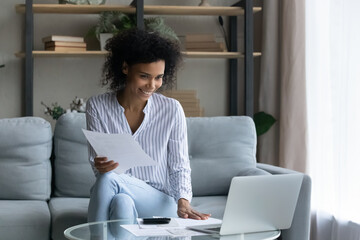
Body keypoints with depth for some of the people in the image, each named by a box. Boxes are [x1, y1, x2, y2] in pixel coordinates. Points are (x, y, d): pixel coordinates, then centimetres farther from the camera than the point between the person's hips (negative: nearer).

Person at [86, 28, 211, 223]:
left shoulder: (172, 110, -4)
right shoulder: (97, 106, -1)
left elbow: (179, 167, -2)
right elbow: (97, 162, -1)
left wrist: (183, 202, -22)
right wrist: (101, 166, -27)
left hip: (160, 202, -1)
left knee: (109, 180, -32)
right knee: (116, 194, -36)